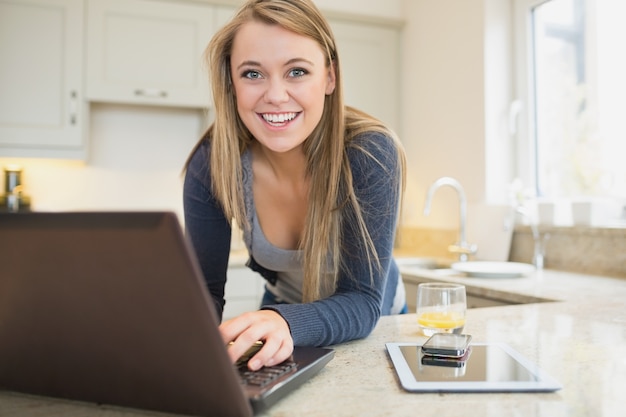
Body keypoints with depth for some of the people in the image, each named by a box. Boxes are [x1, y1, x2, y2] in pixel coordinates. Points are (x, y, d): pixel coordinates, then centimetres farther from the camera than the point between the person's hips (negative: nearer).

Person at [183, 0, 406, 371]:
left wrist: (287, 324, -46)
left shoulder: (371, 154, -27)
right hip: (281, 310, 2)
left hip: (373, 325, -1)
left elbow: (363, 301, -26)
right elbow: (204, 291, -16)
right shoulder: (212, 163, -20)